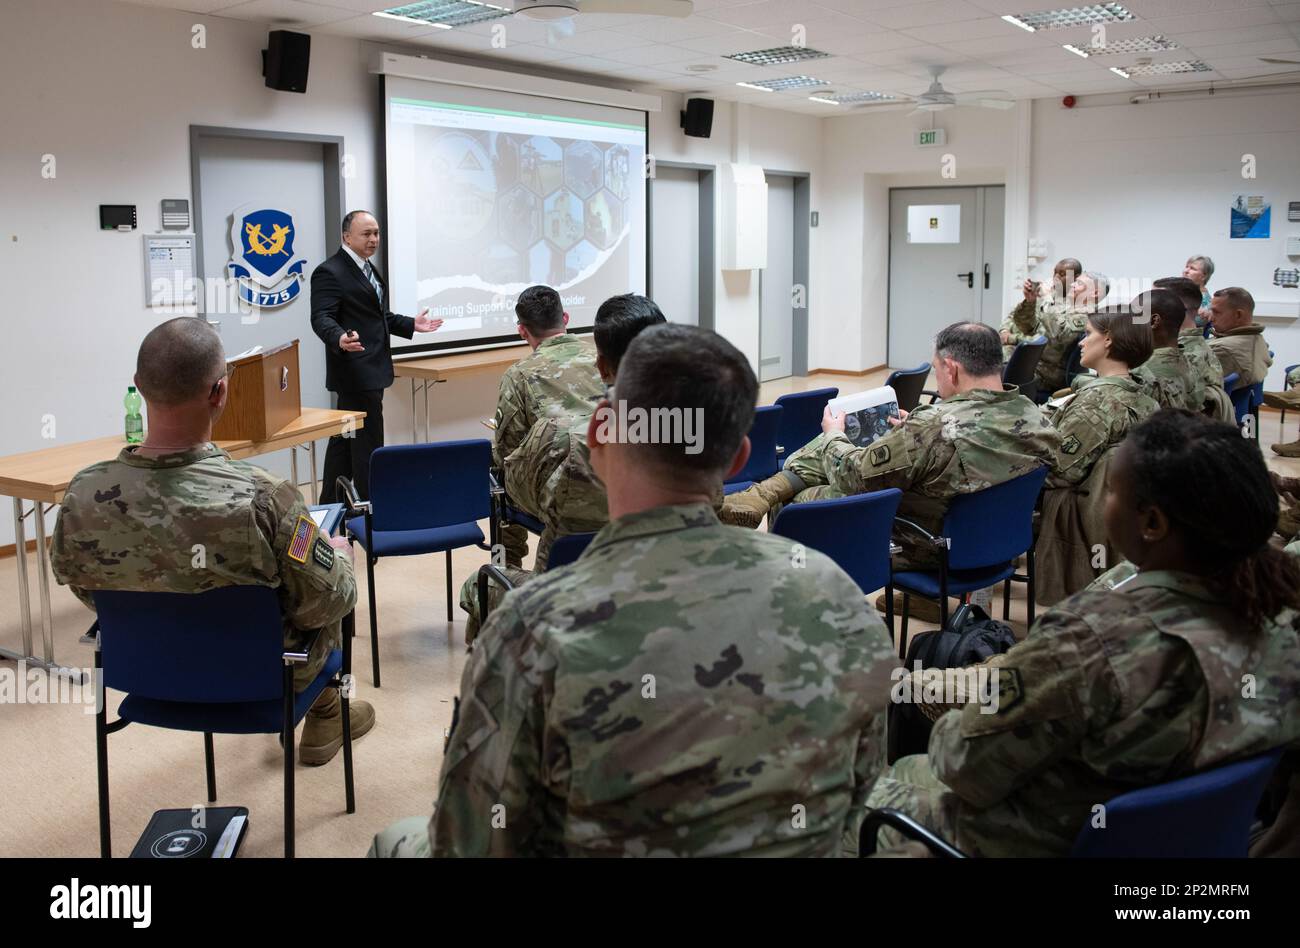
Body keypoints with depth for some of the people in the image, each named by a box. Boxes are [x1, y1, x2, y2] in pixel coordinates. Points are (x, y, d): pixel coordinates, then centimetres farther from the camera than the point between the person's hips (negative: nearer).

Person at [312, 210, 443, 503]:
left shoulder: (367, 269, 18)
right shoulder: (330, 272, -13)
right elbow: (321, 317, -21)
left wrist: (411, 325, 20)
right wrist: (340, 338, -40)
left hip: (369, 373, 10)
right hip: (356, 373, -10)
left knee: (344, 440, 15)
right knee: (367, 445, -8)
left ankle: (330, 506, 24)